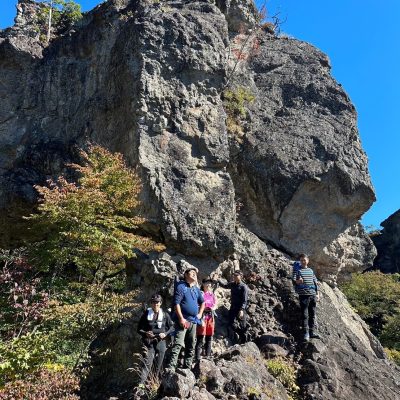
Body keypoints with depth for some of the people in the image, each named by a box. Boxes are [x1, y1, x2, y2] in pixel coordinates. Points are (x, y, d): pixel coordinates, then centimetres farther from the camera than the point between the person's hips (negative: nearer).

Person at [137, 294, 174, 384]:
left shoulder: (165, 315, 3)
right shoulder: (146, 314, 0)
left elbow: (171, 327, 11)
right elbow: (139, 329, 4)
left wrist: (165, 334, -8)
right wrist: (145, 333, -16)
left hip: (161, 343, 2)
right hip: (149, 343, -2)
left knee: (158, 366, 8)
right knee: (147, 363, -15)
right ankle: (141, 383, -19)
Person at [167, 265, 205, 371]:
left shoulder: (196, 289, 14)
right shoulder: (181, 286, -8)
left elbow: (202, 302, 28)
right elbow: (176, 303, -15)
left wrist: (200, 314, 15)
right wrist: (181, 318, -20)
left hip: (193, 321, 8)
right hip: (183, 320, -8)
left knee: (191, 345, 13)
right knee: (178, 343, -16)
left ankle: (187, 367, 24)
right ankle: (171, 367, -17)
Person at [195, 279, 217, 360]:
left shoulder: (211, 294, 13)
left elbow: (215, 304, 17)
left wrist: (213, 308, -3)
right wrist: (204, 308, -19)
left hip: (211, 317, 7)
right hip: (202, 317, -7)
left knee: (209, 337, 13)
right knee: (200, 338, -7)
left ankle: (208, 355, 23)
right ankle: (198, 357, -2)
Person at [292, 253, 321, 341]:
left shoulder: (311, 270, 17)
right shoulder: (297, 270, 2)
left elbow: (315, 282, 20)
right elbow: (293, 280, -8)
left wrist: (317, 293, 14)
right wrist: (297, 281, -31)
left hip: (313, 295, 5)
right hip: (303, 295, -5)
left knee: (312, 314, 9)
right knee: (305, 315, -5)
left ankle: (312, 332, 16)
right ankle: (306, 333, -1)